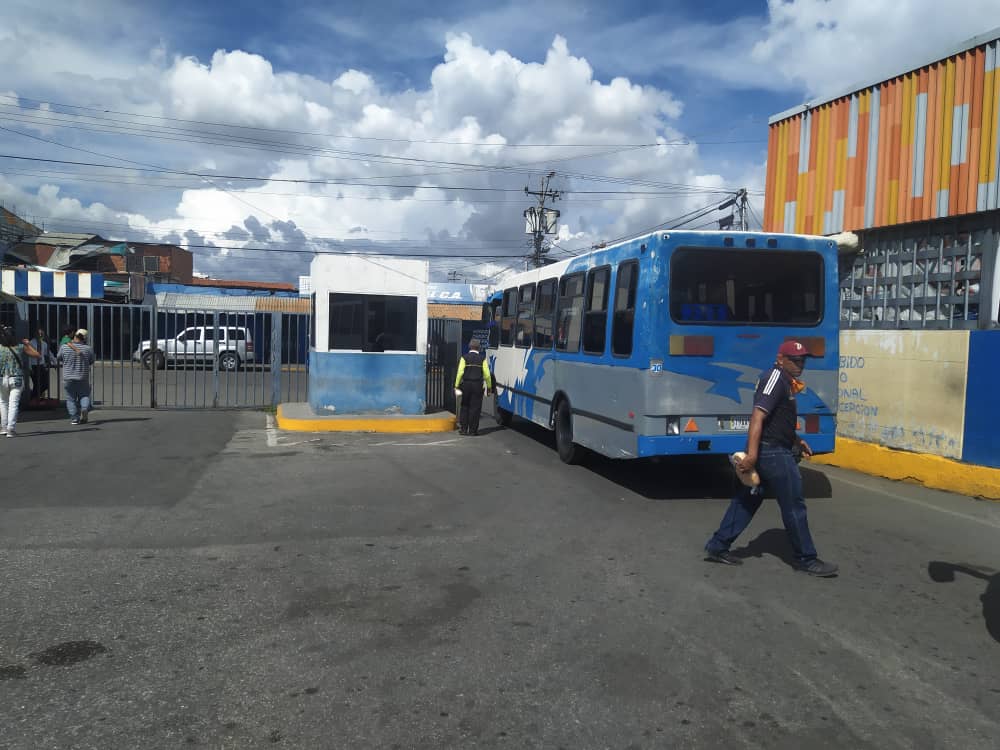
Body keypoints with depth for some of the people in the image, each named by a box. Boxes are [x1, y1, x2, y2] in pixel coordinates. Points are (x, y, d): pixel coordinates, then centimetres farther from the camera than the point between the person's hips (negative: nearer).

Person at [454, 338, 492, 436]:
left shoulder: (464, 357, 0)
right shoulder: (482, 359, 0)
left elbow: (460, 372, -6)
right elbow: (487, 374, -2)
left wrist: (457, 385, -4)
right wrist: (489, 387, 6)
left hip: (466, 385, 1)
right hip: (478, 386, -1)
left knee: (465, 406, 12)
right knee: (475, 407, 4)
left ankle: (463, 429, 12)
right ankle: (473, 430, 5)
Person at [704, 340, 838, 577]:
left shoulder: (783, 380, 17)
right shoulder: (776, 377, -15)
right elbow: (758, 416, -25)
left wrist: (796, 440, 26)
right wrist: (752, 454, -32)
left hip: (766, 452, 11)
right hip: (774, 453, -11)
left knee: (748, 499, 13)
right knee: (794, 506, 1)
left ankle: (717, 546, 17)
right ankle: (806, 559, 13)